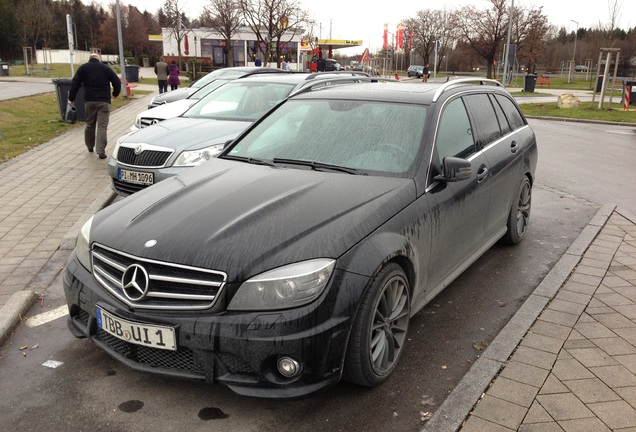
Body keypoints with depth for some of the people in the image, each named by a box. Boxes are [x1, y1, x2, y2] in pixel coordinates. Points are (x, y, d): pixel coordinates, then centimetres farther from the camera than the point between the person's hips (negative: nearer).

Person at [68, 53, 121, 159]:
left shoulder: (83, 68, 10)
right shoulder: (106, 68, 9)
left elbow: (75, 83, 2)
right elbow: (117, 82, 7)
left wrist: (71, 98, 6)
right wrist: (115, 93, 23)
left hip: (89, 100, 1)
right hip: (104, 101, -1)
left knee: (90, 124, 18)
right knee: (102, 126, -5)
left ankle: (90, 146, 30)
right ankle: (101, 151, -14)